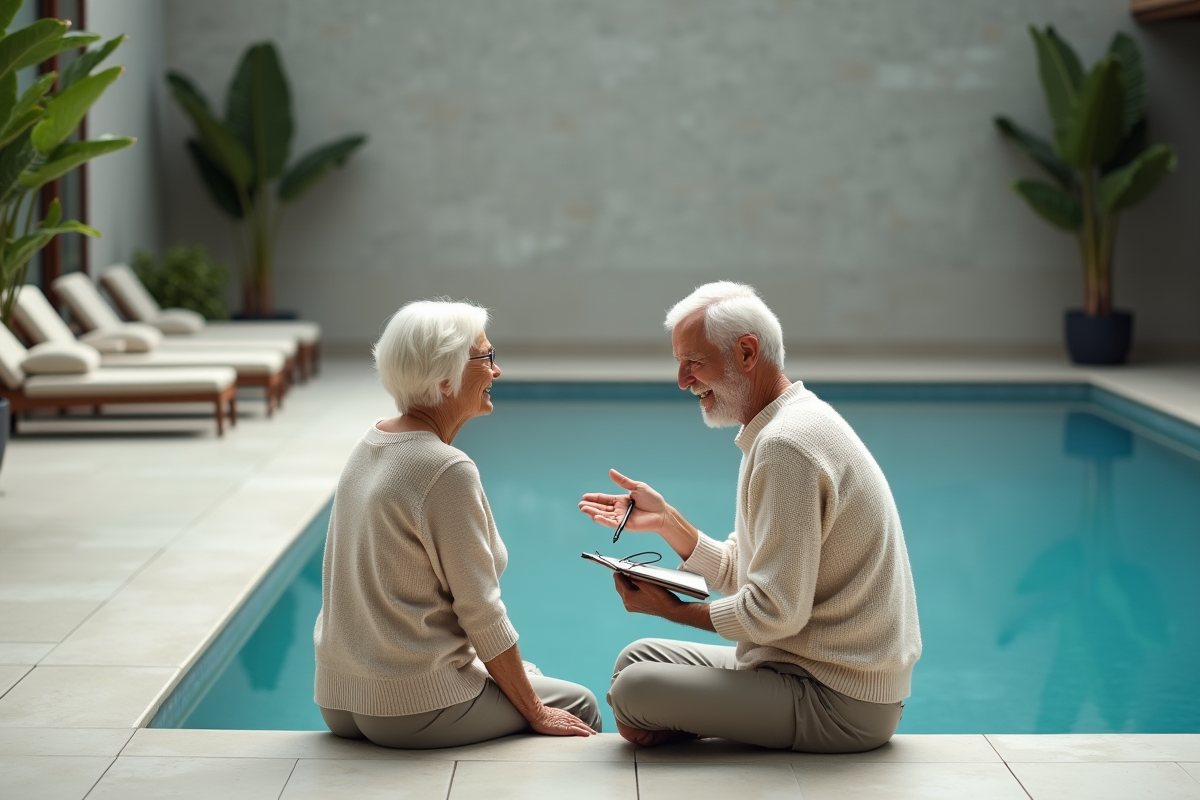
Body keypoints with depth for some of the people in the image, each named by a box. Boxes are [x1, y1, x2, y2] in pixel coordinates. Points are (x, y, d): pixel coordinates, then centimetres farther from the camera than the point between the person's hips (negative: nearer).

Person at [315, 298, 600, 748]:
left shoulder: (371, 443, 6)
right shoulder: (447, 470, -20)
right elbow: (482, 613, -17)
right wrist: (537, 713, -6)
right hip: (413, 708, -9)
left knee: (526, 674, 26)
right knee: (579, 706, 8)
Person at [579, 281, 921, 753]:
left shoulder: (786, 445, -21)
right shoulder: (793, 423, 14)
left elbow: (775, 612, -23)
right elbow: (739, 575, 16)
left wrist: (673, 609, -8)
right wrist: (664, 520, 6)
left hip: (838, 703, -10)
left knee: (633, 691, -17)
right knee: (638, 657, 13)